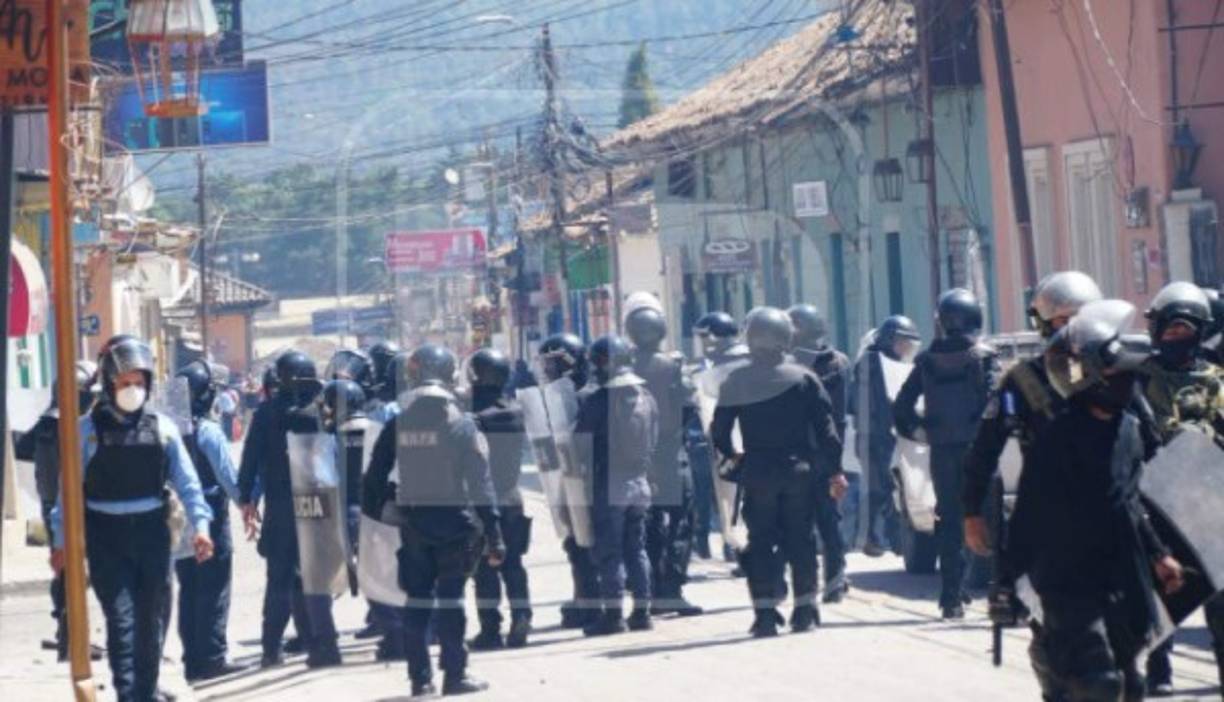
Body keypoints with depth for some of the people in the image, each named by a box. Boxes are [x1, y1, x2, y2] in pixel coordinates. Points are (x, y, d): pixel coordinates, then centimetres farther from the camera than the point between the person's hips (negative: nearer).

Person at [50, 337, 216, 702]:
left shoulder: (161, 427, 4)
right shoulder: (89, 428, -3)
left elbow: (186, 480, 3)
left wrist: (200, 524, -8)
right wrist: (61, 539, -4)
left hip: (152, 533, 3)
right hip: (106, 537, -3)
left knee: (153, 616, 10)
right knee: (121, 616, -9)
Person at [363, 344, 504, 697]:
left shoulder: (398, 423, 2)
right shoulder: (461, 424, -8)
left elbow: (376, 473, 2)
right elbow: (481, 483, -9)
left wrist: (371, 511, 11)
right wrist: (494, 537, -8)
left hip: (412, 518, 3)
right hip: (453, 518, -3)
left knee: (418, 598, 9)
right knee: (450, 596, 2)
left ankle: (420, 677, 10)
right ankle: (455, 674, 3)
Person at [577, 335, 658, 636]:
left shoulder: (597, 401, -13)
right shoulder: (647, 397, 6)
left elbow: (583, 449, -10)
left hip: (608, 486, -6)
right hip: (639, 485, 6)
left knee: (608, 549, -2)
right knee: (636, 548, 12)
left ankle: (613, 612, -5)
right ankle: (642, 610, 12)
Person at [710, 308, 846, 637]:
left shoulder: (735, 383, -3)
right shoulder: (803, 379, -4)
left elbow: (719, 431, -1)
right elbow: (825, 427, -5)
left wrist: (733, 456, 18)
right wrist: (835, 470, -2)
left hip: (757, 473, 0)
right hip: (799, 471, 0)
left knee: (761, 541, 5)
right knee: (801, 538, 9)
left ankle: (765, 612, -2)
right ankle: (805, 609, 10)